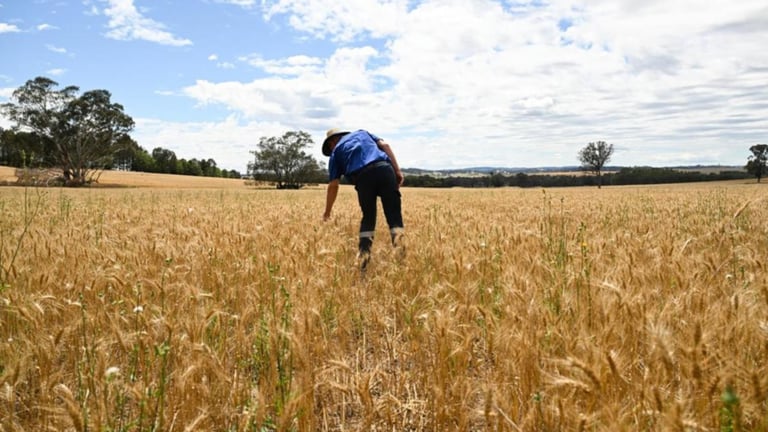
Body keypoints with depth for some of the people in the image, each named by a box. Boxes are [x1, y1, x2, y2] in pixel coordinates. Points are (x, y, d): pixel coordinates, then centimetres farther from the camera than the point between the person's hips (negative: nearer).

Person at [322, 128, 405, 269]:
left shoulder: (336, 152, 26)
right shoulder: (362, 133, 34)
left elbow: (333, 185, 20)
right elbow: (384, 145, 17)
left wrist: (327, 212, 29)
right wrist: (397, 170, 13)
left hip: (363, 176, -1)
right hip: (384, 168, 1)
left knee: (368, 217, 16)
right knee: (394, 214, 4)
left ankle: (364, 253, 4)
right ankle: (399, 247, -16)